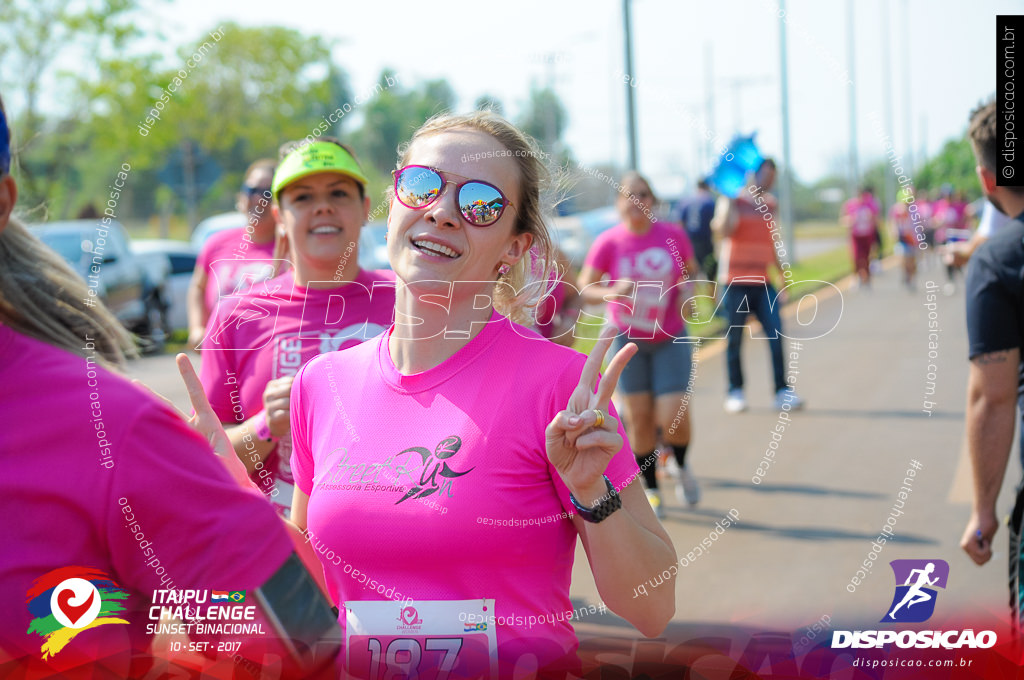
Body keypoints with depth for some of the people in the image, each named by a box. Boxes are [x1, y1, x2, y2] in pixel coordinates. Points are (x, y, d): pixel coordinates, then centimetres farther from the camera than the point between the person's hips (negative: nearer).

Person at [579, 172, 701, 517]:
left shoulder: (673, 235, -7)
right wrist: (612, 292, -27)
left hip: (670, 339, 0)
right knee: (639, 417, 4)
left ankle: (681, 467, 24)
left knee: (673, 418, -10)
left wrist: (688, 294, -10)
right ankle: (651, 489, 24)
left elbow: (691, 272, 10)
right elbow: (584, 289, -8)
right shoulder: (608, 243, -10)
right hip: (627, 338, 0)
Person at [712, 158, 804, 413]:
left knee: (776, 334, -7)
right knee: (734, 338, 3)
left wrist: (779, 265, 17)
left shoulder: (771, 205, 14)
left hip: (763, 281, 5)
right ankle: (735, 391, 13)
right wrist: (728, 200, -25)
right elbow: (724, 229, -21)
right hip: (736, 280, -5)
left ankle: (782, 390, -3)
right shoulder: (733, 201, -4)